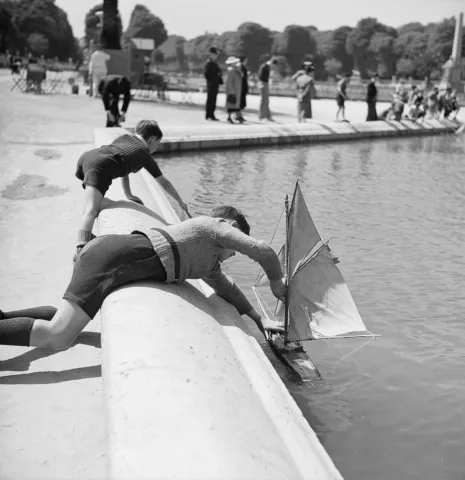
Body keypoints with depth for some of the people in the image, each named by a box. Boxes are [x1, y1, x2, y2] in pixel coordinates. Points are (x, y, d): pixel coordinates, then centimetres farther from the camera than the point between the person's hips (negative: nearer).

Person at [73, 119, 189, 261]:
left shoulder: (124, 137, 33)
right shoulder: (145, 155, 19)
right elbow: (164, 183, 28)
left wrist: (128, 194, 44)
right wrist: (180, 202, 41)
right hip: (99, 167, -8)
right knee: (91, 210, -25)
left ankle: (86, 236, 41)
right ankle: (81, 249, -45)